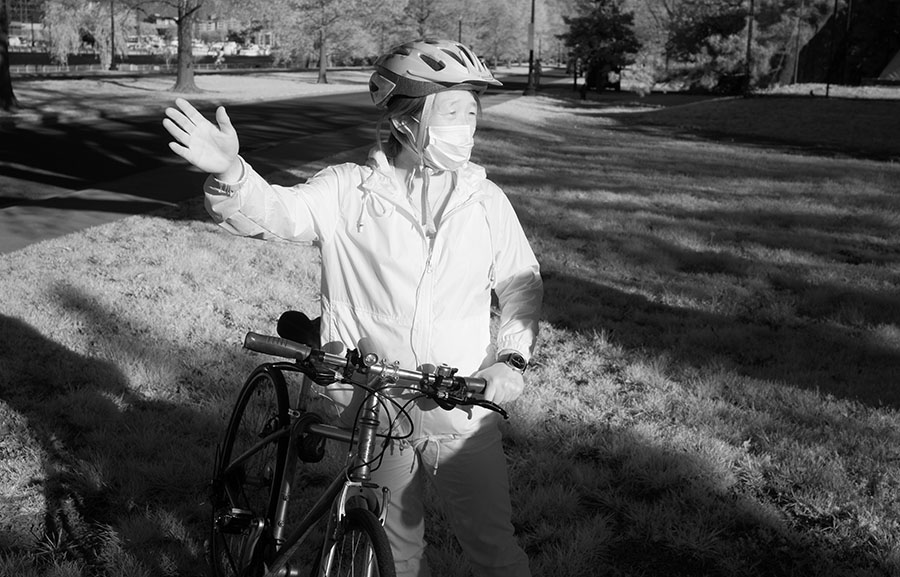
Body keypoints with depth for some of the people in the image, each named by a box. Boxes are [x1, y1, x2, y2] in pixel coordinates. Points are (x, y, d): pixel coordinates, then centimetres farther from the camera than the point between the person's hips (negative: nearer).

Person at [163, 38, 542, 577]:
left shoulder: (486, 199, -1)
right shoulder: (348, 191, -5)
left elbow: (522, 285, 8)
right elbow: (273, 210, -18)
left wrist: (512, 358, -6)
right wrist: (229, 172, -39)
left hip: (466, 413, 1)